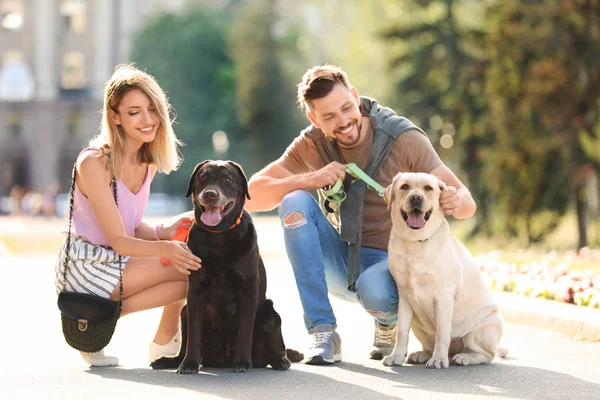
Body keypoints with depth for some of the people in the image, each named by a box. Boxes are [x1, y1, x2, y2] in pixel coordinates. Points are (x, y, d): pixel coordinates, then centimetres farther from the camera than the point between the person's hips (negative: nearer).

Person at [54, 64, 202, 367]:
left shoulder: (148, 162, 4)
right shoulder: (94, 163, -20)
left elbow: (132, 227, 8)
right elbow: (118, 241, -21)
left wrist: (163, 232, -12)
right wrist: (165, 248, -38)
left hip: (117, 263, 8)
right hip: (86, 269, -8)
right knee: (189, 270, -19)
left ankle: (165, 344, 0)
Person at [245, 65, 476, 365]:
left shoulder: (404, 138, -15)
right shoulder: (311, 145, -7)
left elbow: (467, 204, -15)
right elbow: (252, 197, -11)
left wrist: (455, 201, -41)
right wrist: (312, 179, -27)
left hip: (389, 262, -3)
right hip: (340, 259, 3)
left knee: (373, 290, -39)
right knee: (294, 202, -23)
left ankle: (388, 319, 3)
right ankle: (323, 333, -21)